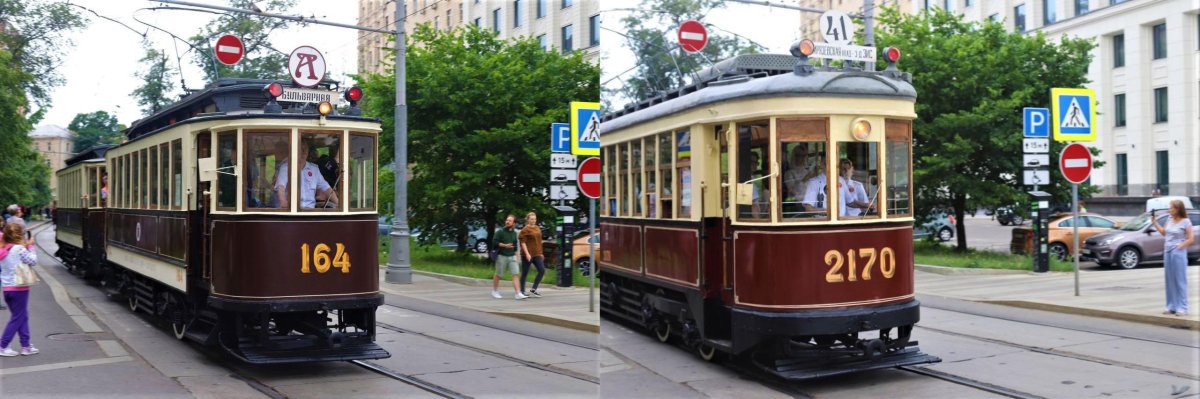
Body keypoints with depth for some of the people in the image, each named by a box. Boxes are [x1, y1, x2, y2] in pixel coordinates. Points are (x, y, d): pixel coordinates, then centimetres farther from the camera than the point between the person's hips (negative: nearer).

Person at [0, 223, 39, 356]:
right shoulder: (19, 249, -15)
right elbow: (33, 261, -9)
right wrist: (30, 247, -1)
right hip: (19, 288, -7)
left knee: (22, 317, 14)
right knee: (17, 318, 4)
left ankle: (25, 346, 15)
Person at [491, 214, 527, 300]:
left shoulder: (514, 233, 11)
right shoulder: (500, 232, -5)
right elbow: (494, 242, -12)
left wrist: (516, 254, 19)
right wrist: (505, 245, -18)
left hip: (512, 257, 4)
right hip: (502, 256, -4)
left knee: (516, 274, -9)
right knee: (498, 274, 7)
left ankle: (518, 294, -13)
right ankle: (494, 291, 26)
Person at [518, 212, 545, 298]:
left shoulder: (537, 228, 13)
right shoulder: (525, 229, -8)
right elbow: (523, 243, -13)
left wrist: (541, 253, 19)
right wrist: (527, 254, -21)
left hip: (537, 254, 7)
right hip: (527, 255, -7)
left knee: (542, 270, -4)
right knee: (525, 273, 2)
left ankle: (533, 290, 3)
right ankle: (522, 292, 13)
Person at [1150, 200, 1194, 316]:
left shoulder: (1185, 221, -7)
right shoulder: (1170, 220, 11)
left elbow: (1191, 239, -8)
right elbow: (1163, 232, 23)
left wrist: (1180, 246, -16)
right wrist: (1154, 222, 16)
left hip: (1178, 253, -6)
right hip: (1167, 252, 6)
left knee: (1180, 280, -4)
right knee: (1170, 280, 8)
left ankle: (1182, 308, -2)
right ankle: (1171, 307, 14)